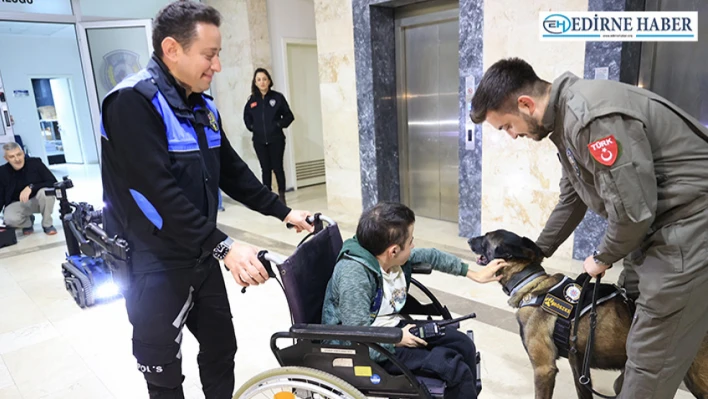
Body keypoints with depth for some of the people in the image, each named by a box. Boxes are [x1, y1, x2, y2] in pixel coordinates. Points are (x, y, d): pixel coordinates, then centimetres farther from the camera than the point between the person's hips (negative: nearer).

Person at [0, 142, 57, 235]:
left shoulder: (35, 163, -16)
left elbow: (53, 183, -20)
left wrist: (31, 187, -32)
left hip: (38, 200, -1)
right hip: (17, 204, 1)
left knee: (45, 191, -35)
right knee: (10, 219, -32)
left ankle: (47, 224, -11)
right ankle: (28, 222, 9)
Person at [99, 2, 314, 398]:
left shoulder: (203, 107, 6)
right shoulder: (133, 101, -19)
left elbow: (232, 171, 11)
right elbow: (158, 192, -28)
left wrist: (283, 211, 7)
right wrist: (223, 246, -31)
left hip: (200, 255, 7)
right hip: (153, 264, -7)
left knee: (222, 350, 19)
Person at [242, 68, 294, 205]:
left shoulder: (278, 97, -2)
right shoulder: (252, 100, 5)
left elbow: (289, 116, 2)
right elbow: (246, 116, 20)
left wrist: (280, 125, -9)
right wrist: (251, 127, 5)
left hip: (276, 139, -2)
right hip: (259, 141, 2)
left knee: (277, 167, 1)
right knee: (265, 169, 6)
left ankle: (281, 194, 15)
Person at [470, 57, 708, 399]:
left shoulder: (590, 116, -26)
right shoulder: (564, 119, 7)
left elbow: (632, 208, -25)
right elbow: (572, 199, 18)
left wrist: (603, 258, -6)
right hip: (656, 222, 10)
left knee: (651, 354, -1)